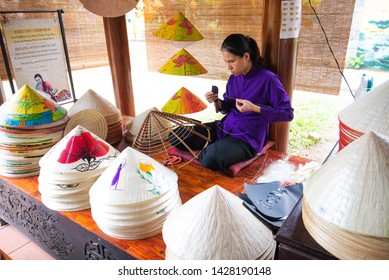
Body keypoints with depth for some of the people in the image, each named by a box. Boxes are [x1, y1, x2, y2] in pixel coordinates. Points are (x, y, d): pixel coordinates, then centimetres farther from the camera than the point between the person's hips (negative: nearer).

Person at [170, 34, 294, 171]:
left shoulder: (268, 79, -15)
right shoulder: (233, 78, 5)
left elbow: (288, 113, -12)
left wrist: (254, 108, -22)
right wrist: (217, 101, -8)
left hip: (248, 138, -6)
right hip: (224, 128, 6)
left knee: (211, 158, -35)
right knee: (176, 136, -4)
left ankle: (211, 148, 0)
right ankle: (213, 147, 10)